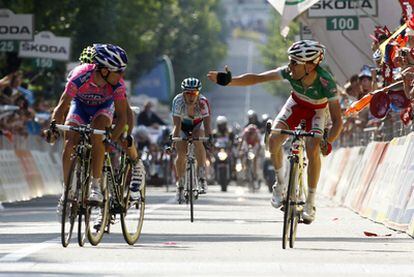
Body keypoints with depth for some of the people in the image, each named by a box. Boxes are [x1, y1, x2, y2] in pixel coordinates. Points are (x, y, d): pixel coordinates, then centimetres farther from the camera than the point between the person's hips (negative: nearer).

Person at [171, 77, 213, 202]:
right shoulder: (178, 101, -33)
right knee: (181, 154, -14)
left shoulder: (203, 102, -33)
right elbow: (177, 125, -34)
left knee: (199, 143, -31)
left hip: (198, 125, -1)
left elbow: (207, 123, -34)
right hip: (183, 125, 1)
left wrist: (209, 138, -49)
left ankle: (202, 178, -25)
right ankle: (180, 185, 4)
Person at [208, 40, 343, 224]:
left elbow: (337, 120, -36)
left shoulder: (326, 83, -38)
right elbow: (257, 78, -27)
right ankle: (280, 183, 7)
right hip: (295, 105, 3)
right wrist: (229, 81, -39)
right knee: (274, 140, -20)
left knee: (313, 150, -25)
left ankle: (310, 203, -12)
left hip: (316, 111, -3)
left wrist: (328, 142, -52)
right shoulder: (289, 72, -30)